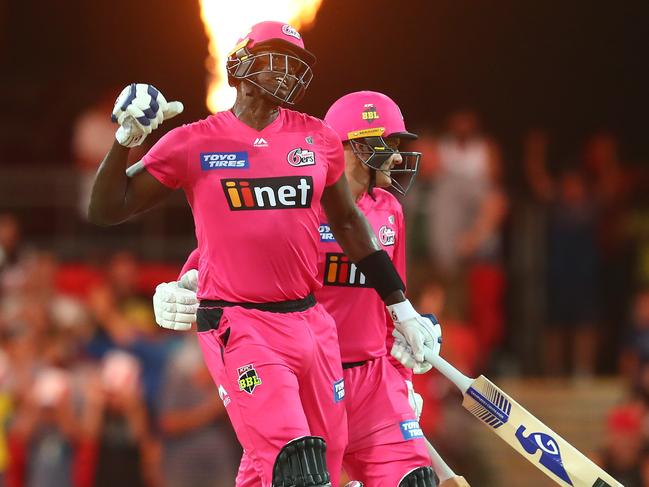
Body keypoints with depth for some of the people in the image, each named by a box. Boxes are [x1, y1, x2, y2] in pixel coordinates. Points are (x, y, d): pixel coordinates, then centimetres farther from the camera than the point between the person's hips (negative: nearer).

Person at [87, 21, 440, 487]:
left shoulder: (317, 139, 9)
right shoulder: (195, 144, -1)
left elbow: (346, 221, 22)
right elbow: (106, 211, 2)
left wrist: (402, 309, 23)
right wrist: (126, 141, -15)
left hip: (311, 323, 5)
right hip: (239, 325, -5)